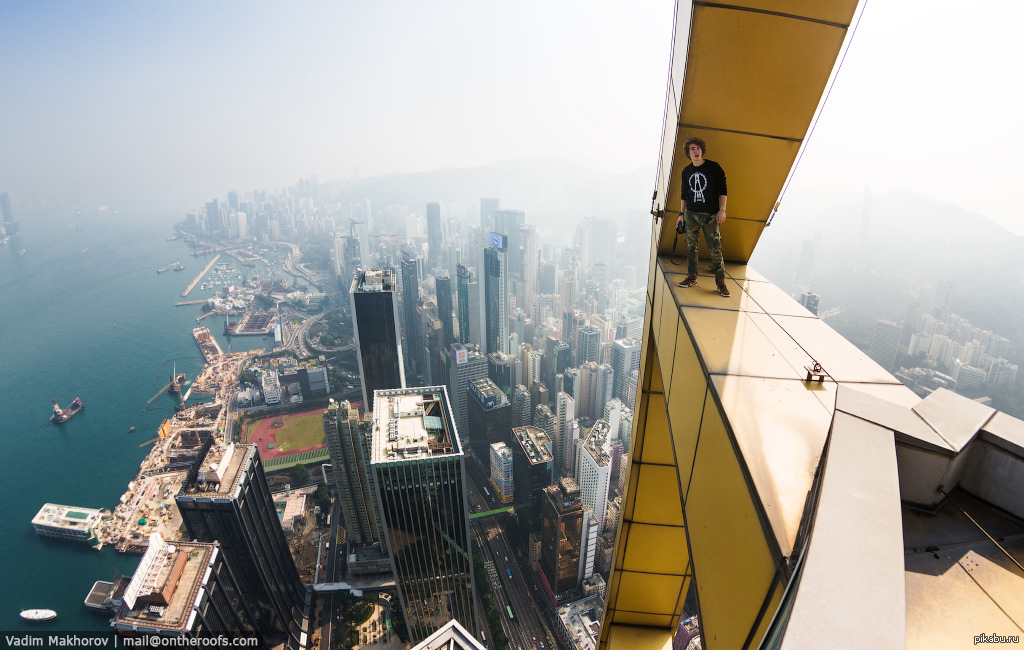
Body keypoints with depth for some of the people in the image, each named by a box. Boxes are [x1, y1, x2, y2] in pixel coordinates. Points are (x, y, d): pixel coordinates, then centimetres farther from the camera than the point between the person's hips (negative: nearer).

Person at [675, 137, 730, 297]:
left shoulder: (714, 167, 0)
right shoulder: (686, 171, 11)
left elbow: (723, 190, 0)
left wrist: (722, 210, -8)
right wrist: (682, 214, 14)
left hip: (710, 215, -4)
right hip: (691, 214, 4)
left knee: (715, 249, -6)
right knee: (691, 247, 4)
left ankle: (721, 282, 0)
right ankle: (692, 277, 16)